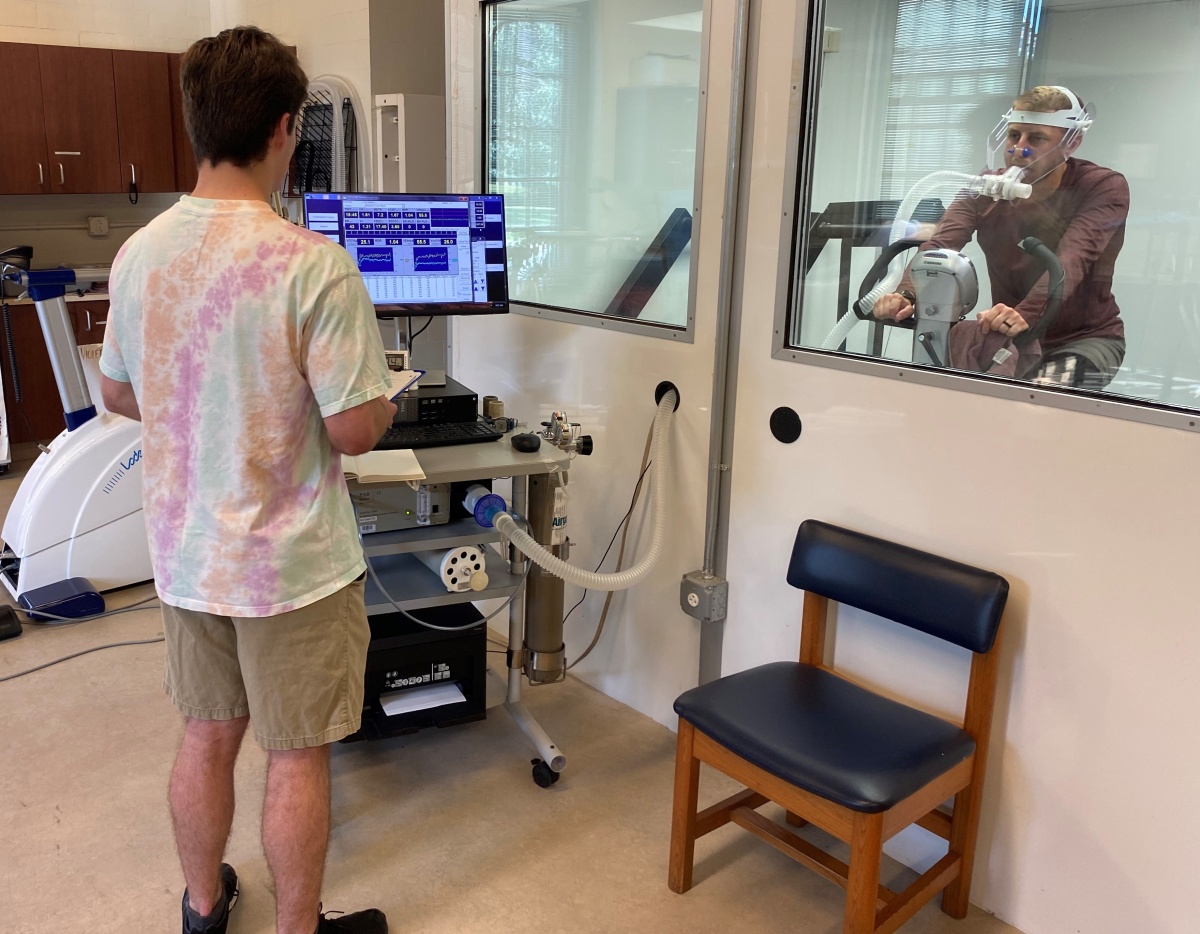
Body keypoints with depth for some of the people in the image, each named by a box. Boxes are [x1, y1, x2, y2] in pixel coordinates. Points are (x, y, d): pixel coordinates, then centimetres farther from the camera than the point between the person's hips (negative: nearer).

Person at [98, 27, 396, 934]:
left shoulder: (138, 254, -2)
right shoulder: (313, 266, -22)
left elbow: (118, 393, 10)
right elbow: (354, 431, -21)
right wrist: (384, 401, 1)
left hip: (185, 553, 6)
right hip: (292, 565, -6)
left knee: (206, 737, 22)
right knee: (298, 757, 11)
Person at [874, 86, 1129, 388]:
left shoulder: (1104, 187, -11)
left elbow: (1073, 260, -31)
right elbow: (939, 245, -18)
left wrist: (1026, 313, -51)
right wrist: (906, 293, -40)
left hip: (1086, 338, -3)